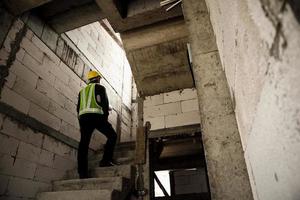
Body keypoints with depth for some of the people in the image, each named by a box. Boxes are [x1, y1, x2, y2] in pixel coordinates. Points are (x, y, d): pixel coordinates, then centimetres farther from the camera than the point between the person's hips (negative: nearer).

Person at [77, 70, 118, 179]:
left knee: (83, 144, 2)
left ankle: (82, 173, -2)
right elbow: (104, 102, -1)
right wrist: (105, 117, 1)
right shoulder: (99, 87, 13)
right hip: (96, 116, -5)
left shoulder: (82, 91, 29)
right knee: (112, 135, 5)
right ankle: (106, 160, -8)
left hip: (83, 117, 6)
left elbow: (78, 108, 22)